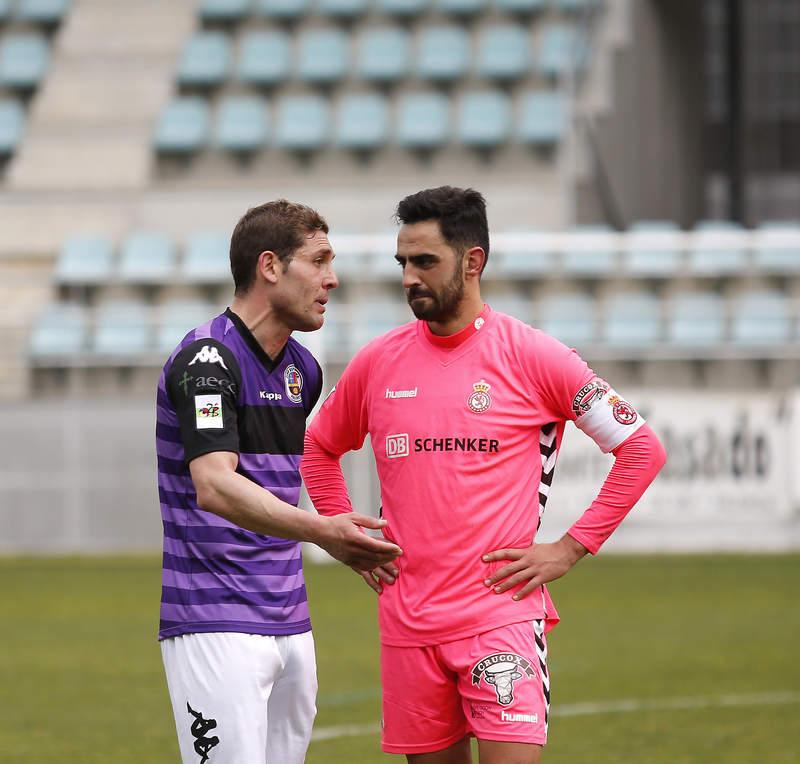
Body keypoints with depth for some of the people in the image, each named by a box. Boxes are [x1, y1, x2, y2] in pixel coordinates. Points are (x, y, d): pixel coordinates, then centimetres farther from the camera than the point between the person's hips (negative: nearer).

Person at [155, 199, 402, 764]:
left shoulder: (302, 368, 14)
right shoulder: (207, 358, -13)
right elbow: (214, 487, -27)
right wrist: (320, 530, -38)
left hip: (290, 626, 8)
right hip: (217, 627, -8)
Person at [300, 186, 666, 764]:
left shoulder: (531, 356, -4)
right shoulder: (378, 362, 8)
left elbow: (641, 449, -1)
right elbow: (319, 450, 25)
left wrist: (570, 549, -4)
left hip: (502, 614, -4)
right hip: (407, 623, 4)